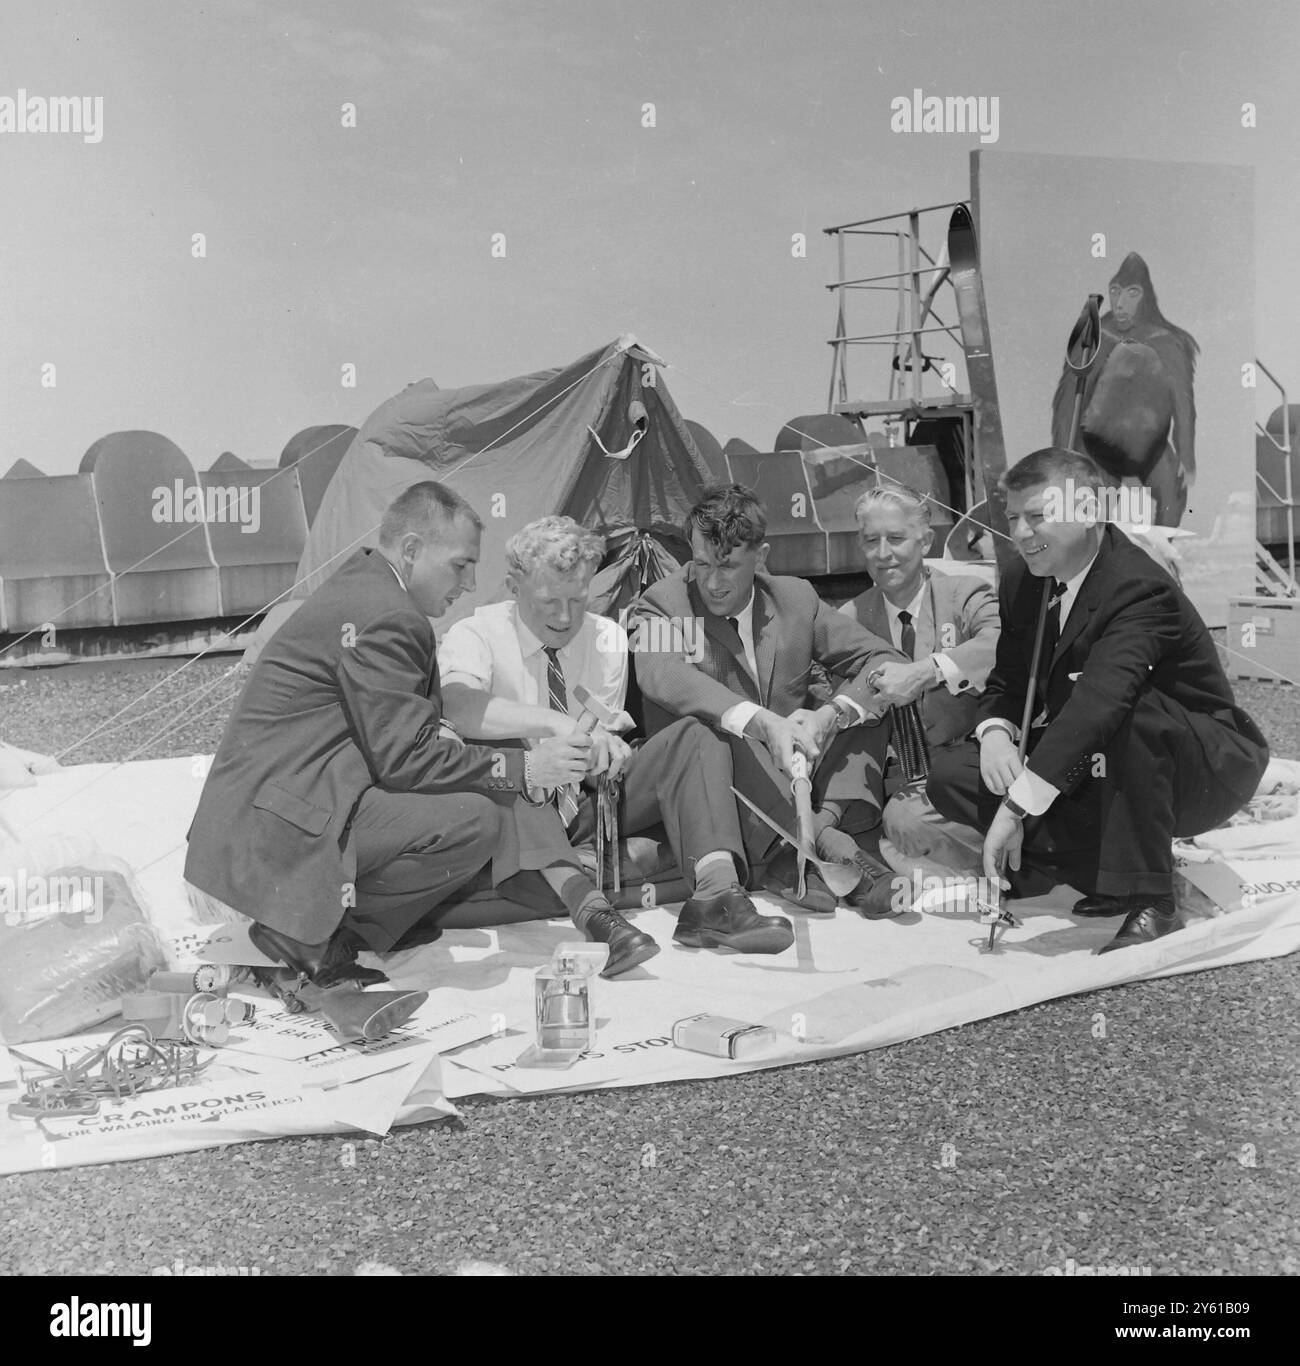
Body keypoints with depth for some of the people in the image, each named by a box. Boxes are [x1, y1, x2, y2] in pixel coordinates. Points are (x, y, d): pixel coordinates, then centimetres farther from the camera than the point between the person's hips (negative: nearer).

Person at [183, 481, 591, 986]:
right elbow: (403, 756, -19)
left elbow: (403, 732, 17)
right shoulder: (383, 617, -17)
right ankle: (307, 931, -9)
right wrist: (520, 770, -13)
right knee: (476, 822, -21)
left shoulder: (361, 582, 15)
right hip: (273, 826, -11)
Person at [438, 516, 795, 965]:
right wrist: (560, 724, -43)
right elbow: (458, 707, -34)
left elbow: (607, 747, 1)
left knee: (694, 738, -15)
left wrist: (604, 753, -22)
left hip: (585, 801, 4)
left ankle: (716, 892, -38)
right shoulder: (475, 635, -9)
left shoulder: (608, 638, 4)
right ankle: (585, 904, -54)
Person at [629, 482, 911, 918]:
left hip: (797, 774, 4)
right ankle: (822, 843, -36)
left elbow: (883, 660, 1)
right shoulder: (661, 604, -4)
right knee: (709, 725, -33)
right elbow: (662, 674, -27)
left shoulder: (795, 598, 8)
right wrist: (761, 723, -42)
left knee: (864, 701, -12)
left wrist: (829, 716, -21)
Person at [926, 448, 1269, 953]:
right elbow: (1007, 683, 8)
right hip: (1091, 771, 8)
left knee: (1131, 715, -41)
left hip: (1211, 769, -7)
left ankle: (1150, 904, -26)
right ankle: (1112, 875, -8)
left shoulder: (1140, 588, -28)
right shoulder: (1022, 583, -1)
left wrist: (1017, 806, -49)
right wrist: (996, 731, -18)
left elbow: (1098, 701, -42)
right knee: (949, 777, -9)